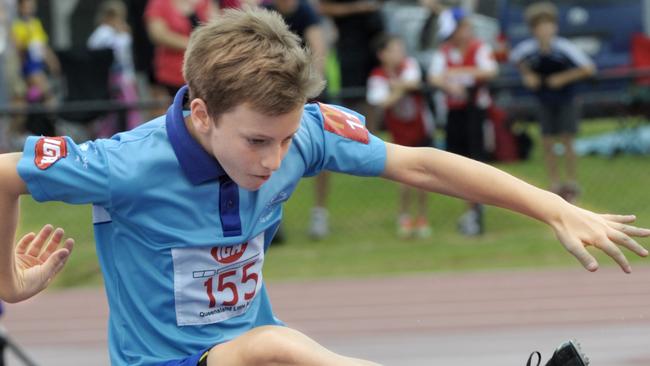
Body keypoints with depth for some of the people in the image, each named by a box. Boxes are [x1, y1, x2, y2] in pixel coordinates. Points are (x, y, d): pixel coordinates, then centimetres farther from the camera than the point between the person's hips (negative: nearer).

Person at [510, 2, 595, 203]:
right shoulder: (527, 49, -18)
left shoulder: (565, 48, -25)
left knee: (566, 141, -5)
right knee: (547, 143, 3)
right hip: (544, 102, 3)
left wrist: (564, 78, -22)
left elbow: (589, 69, -20)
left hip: (566, 101, -3)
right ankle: (555, 185, 14)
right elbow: (516, 58, 7)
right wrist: (527, 75, -8)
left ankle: (572, 182, 7)